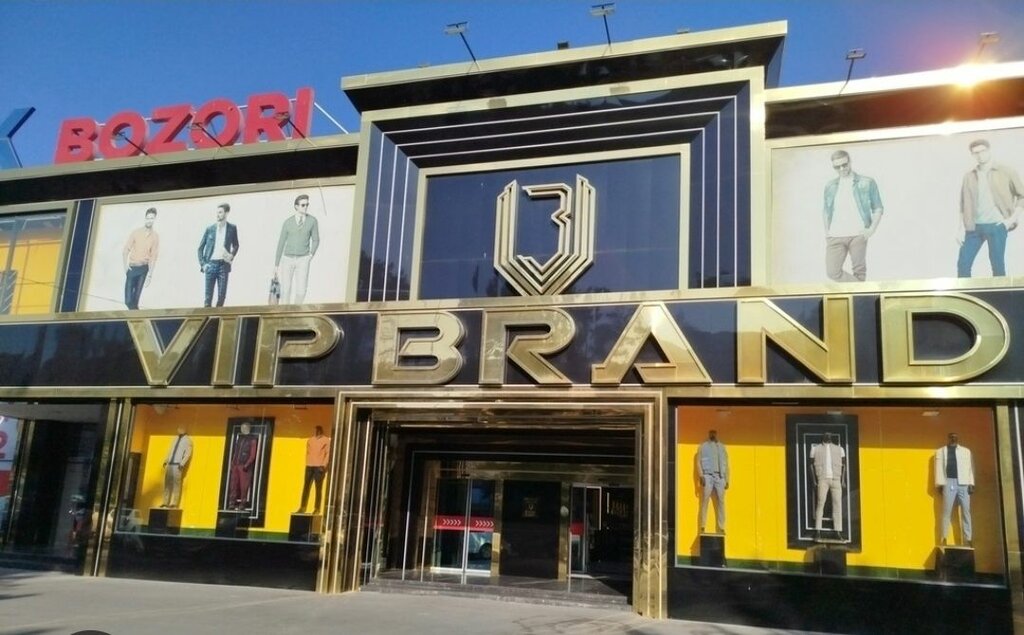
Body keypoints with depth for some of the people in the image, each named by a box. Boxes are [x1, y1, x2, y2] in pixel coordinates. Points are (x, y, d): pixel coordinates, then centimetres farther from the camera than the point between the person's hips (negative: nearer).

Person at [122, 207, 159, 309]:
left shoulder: (155, 236, 0)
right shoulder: (136, 233, -2)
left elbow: (154, 256, -1)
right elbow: (125, 250, -1)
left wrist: (150, 275, -5)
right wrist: (125, 266, -11)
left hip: (144, 268, 1)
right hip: (132, 268, -1)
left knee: (136, 297, 3)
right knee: (128, 300, -6)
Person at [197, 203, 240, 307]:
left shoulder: (232, 228, 5)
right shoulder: (210, 229, 6)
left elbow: (235, 245, 19)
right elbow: (201, 248, 10)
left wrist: (232, 255, 1)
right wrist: (202, 263, 0)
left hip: (223, 265, 0)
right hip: (211, 264, 0)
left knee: (222, 295, -2)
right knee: (208, 296, -1)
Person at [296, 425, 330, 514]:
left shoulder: (326, 441, 1)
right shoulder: (310, 440, 15)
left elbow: (328, 453, -4)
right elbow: (307, 452, 18)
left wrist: (324, 465, -12)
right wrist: (307, 463, 7)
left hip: (319, 467, -4)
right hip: (309, 466, 5)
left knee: (318, 488, -4)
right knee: (306, 487, 2)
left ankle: (317, 509, -2)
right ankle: (302, 507, 5)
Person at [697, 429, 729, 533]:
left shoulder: (722, 447, 19)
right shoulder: (703, 446, 10)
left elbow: (726, 464, 17)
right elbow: (699, 461, 3)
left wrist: (727, 480, 10)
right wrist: (701, 476, -9)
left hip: (720, 477, 3)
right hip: (707, 476, -3)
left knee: (721, 502, 1)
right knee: (704, 501, -7)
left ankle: (721, 528, 4)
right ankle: (702, 527, -7)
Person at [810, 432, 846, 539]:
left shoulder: (839, 449, 16)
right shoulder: (816, 448, 11)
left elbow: (844, 465, 11)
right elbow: (811, 464, 7)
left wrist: (843, 481, 1)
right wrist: (814, 480, -3)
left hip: (836, 479, 2)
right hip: (822, 479, -2)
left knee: (838, 504, -5)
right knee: (820, 503, -10)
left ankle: (838, 531, -5)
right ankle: (818, 530, -11)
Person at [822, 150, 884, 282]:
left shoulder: (866, 183, 5)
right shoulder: (830, 186, 13)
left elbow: (878, 208, 7)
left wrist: (872, 229, -6)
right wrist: (827, 232, 12)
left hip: (858, 235, -2)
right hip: (835, 236, 2)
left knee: (859, 270, 3)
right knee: (832, 271, -7)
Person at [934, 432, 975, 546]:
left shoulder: (966, 451, 17)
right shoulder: (940, 451, 14)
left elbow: (970, 467, 9)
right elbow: (939, 468, 6)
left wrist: (971, 484, -1)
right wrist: (940, 484, -5)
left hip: (963, 483, 1)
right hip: (949, 483, -1)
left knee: (966, 511, 0)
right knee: (946, 512, -3)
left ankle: (968, 539, 2)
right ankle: (944, 539, -4)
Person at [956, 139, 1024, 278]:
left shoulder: (1006, 172, 3)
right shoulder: (969, 177, 11)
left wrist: (1012, 219, -5)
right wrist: (961, 229, 5)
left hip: (996, 226, -3)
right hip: (974, 227, 3)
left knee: (997, 266, 0)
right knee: (963, 264, -2)